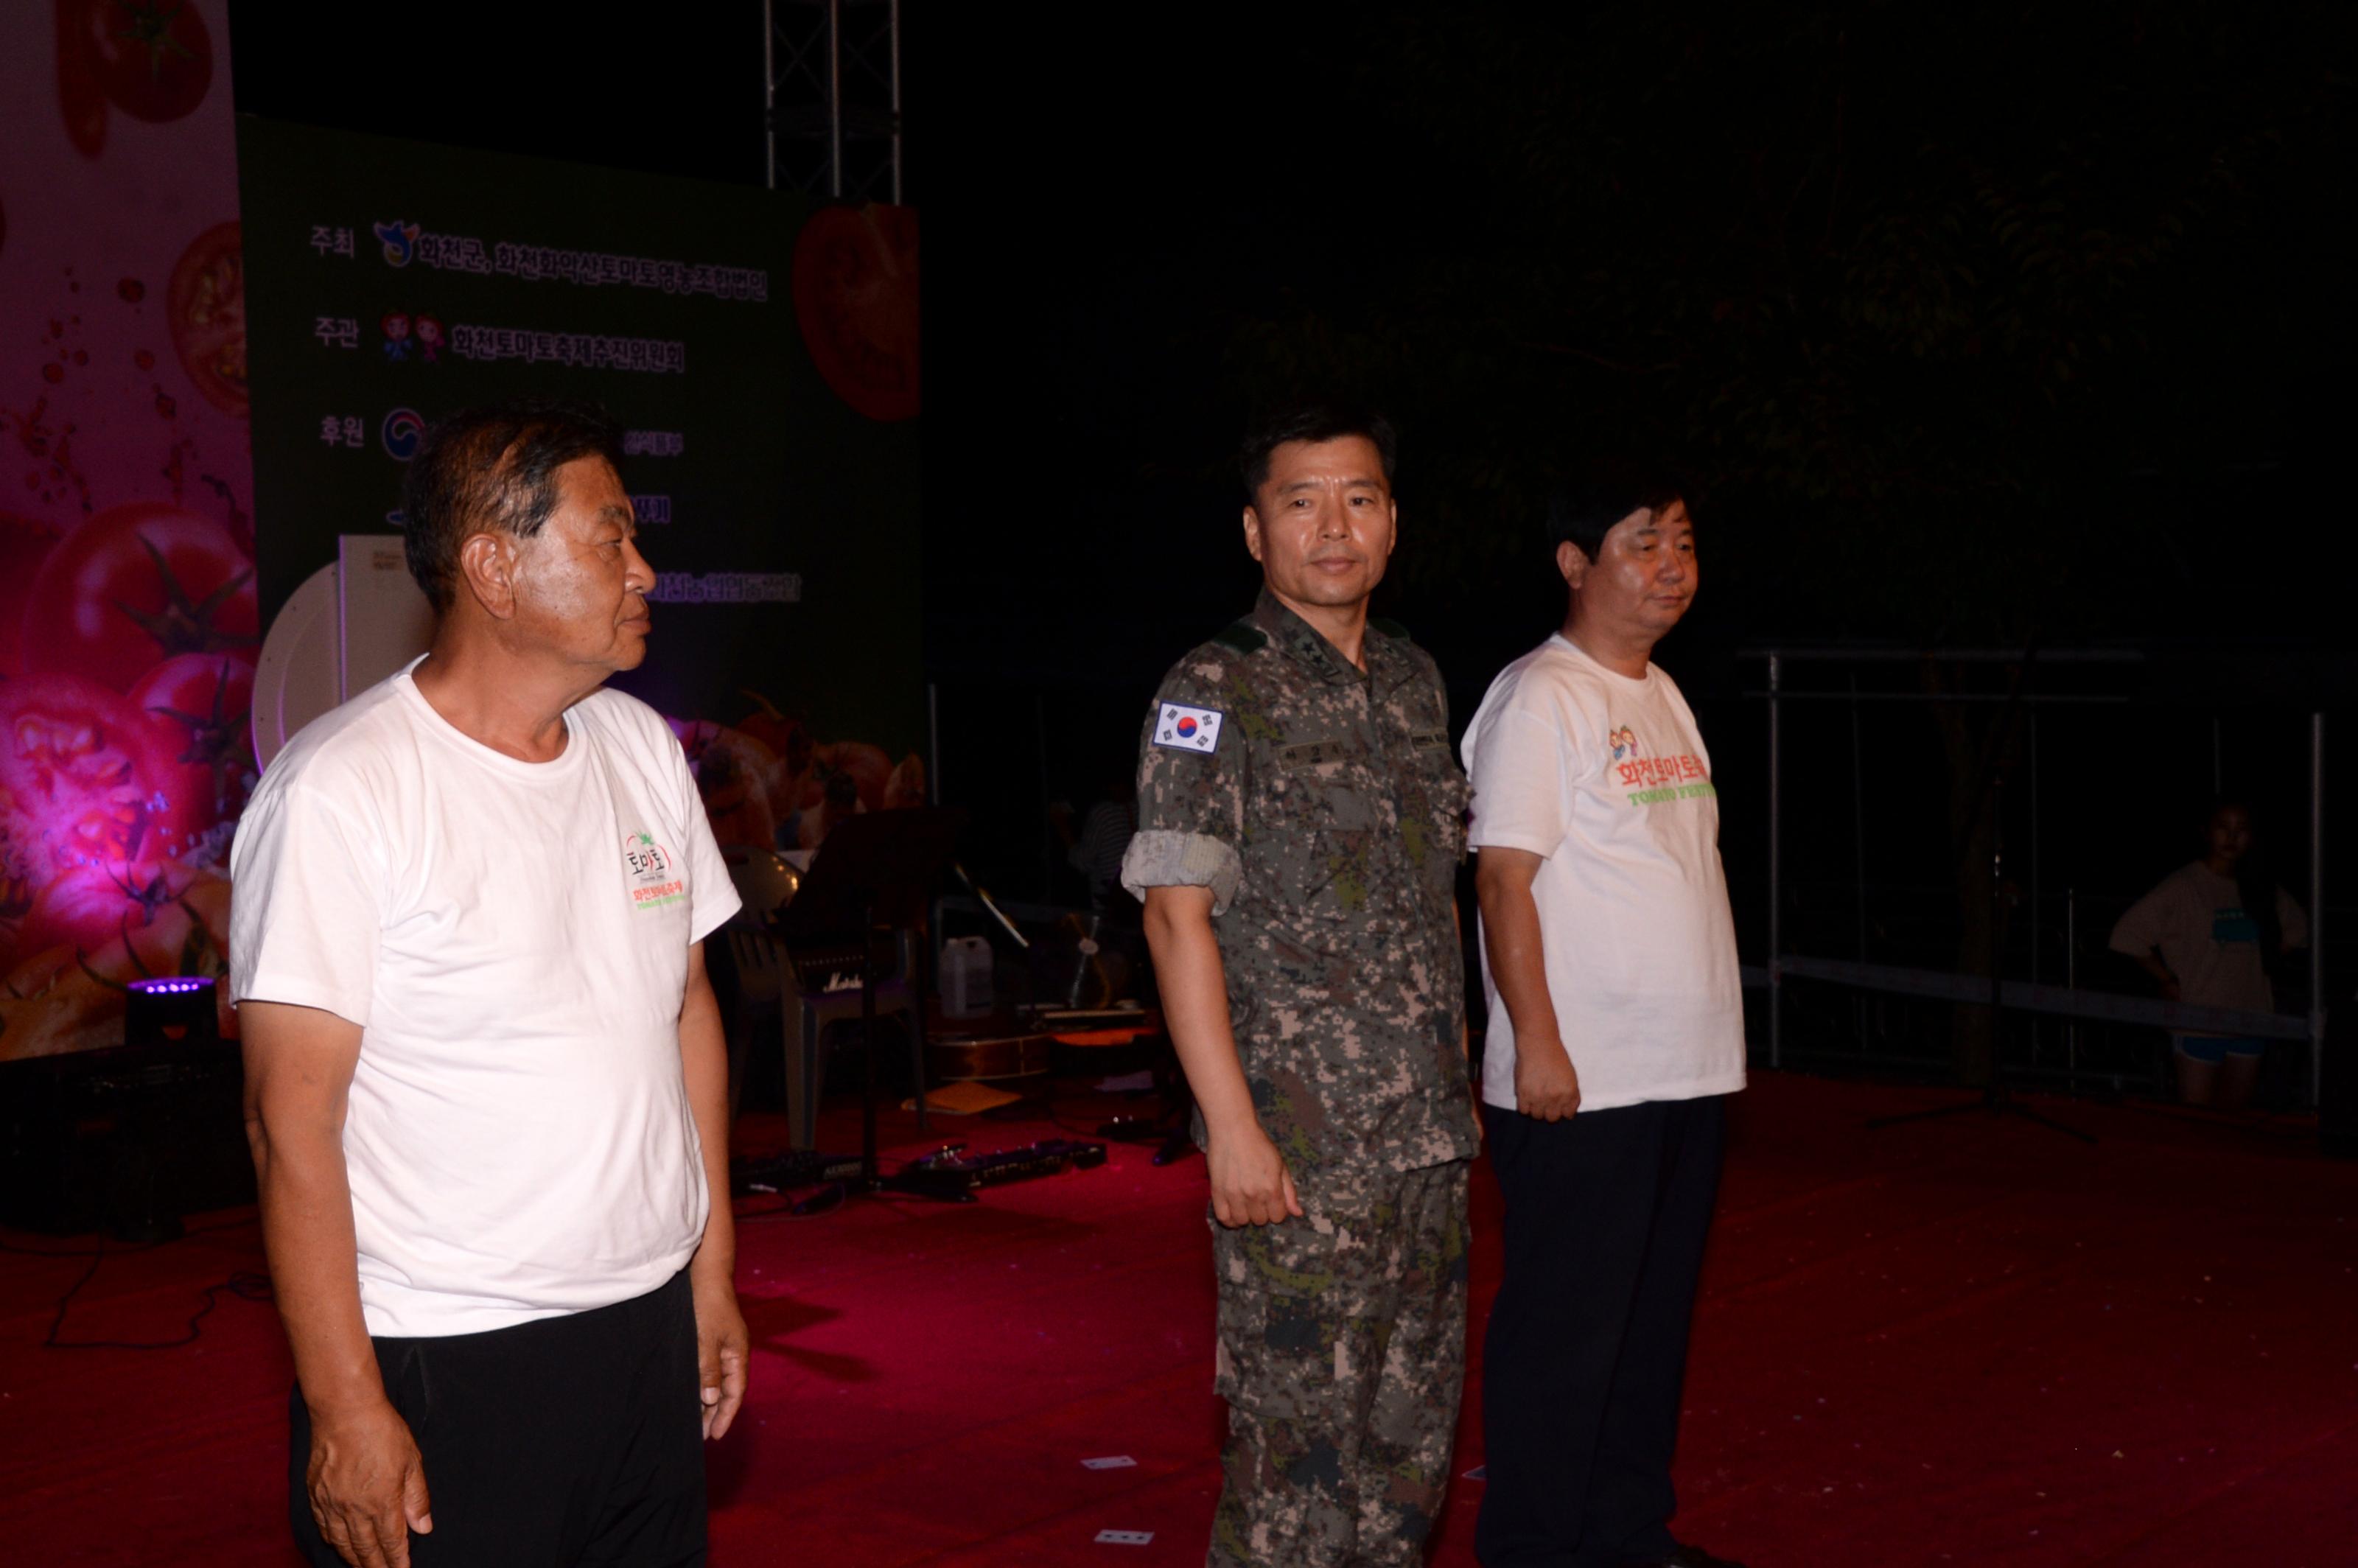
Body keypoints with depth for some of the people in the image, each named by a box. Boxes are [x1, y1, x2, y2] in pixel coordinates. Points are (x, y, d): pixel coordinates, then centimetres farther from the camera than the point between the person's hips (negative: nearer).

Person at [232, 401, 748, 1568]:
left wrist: (713, 1273, 13)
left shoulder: (643, 748, 7)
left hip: (653, 1329, 6)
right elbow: (292, 1120, -14)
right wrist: (344, 1408, -15)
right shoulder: (338, 792, -13)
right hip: (441, 1369, -6)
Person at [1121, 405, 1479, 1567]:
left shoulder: (1415, 680, 12)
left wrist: (1456, 1080, 14)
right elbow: (1178, 915, -14)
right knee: (1299, 1439, -1)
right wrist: (1231, 1127, -18)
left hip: (1427, 1133, 7)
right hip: (1298, 1144, -7)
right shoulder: (1214, 693, -9)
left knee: (1413, 1430, 14)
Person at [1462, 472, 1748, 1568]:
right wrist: (1537, 1044, -19)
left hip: (1686, 1072, 9)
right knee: (1563, 1327, -2)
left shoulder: (1664, 698, 16)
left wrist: (1707, 1030, 18)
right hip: (1578, 1083, -9)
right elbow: (1503, 877, -15)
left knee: (1655, 1315, 16)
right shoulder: (1538, 699, -10)